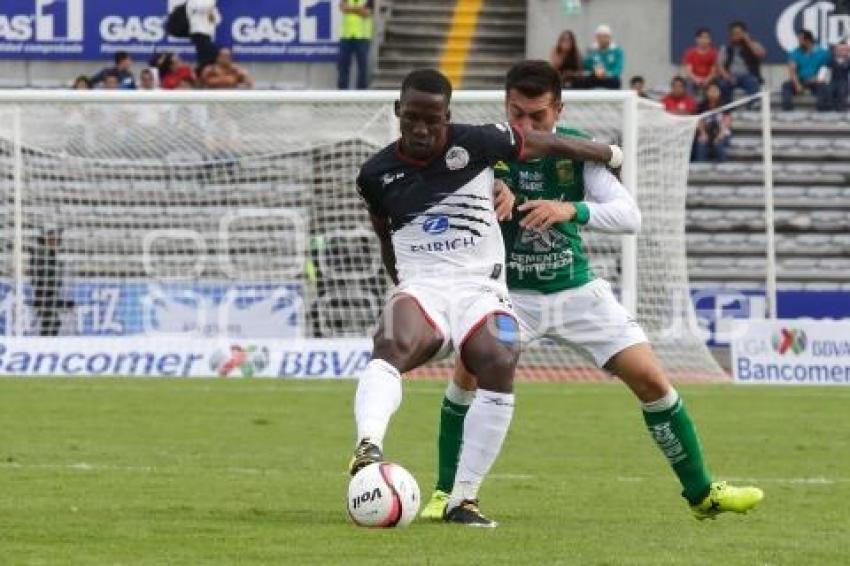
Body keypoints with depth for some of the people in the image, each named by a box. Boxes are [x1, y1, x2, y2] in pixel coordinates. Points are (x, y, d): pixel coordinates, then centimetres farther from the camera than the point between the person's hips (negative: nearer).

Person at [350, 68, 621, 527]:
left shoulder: (476, 144, 1)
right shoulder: (376, 174, 9)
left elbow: (547, 144, 14)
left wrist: (613, 155, 25)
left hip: (481, 287, -1)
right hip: (419, 288, 1)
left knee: (499, 363, -32)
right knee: (392, 347, -35)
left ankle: (463, 498, -24)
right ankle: (367, 448, -61)